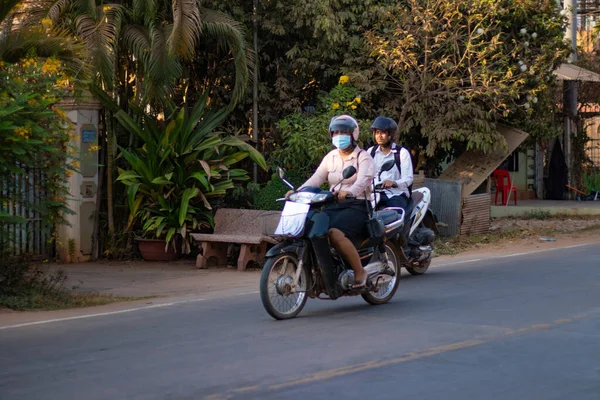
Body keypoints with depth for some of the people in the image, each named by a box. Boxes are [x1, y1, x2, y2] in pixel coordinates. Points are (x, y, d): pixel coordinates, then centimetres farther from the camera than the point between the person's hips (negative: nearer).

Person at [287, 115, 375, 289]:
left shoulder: (363, 157, 0)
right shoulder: (331, 157, 18)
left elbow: (363, 179, -20)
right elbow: (316, 178, 5)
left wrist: (349, 191, -42)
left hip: (357, 205, -6)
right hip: (334, 206, 6)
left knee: (335, 234, -33)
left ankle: (360, 271, -19)